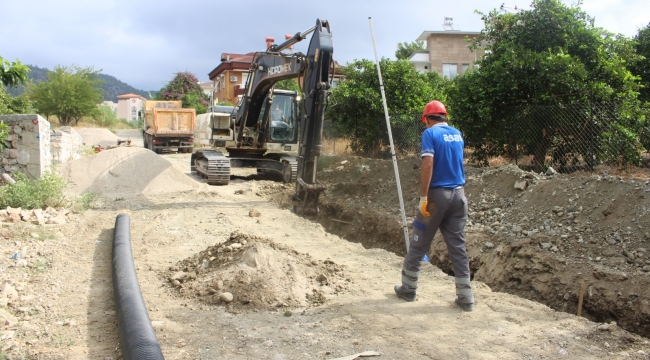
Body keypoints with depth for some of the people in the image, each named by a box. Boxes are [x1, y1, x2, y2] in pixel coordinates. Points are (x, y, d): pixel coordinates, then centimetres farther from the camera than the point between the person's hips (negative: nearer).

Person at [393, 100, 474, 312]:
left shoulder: (431, 133, -8)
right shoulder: (457, 135, 12)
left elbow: (428, 164, -19)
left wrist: (423, 197, -17)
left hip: (438, 194, -5)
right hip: (458, 195, 6)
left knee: (419, 244, 7)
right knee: (458, 247, 7)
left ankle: (408, 288, 18)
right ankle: (465, 298, 8)